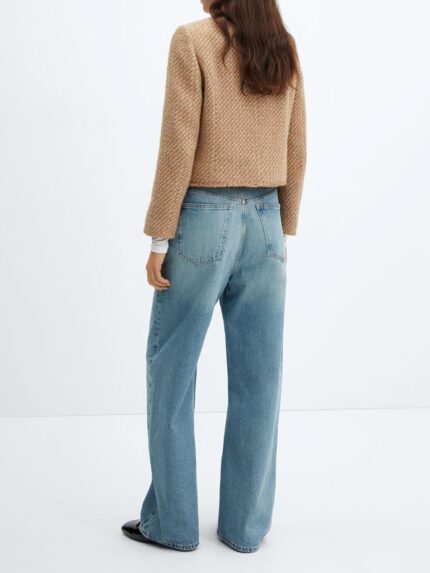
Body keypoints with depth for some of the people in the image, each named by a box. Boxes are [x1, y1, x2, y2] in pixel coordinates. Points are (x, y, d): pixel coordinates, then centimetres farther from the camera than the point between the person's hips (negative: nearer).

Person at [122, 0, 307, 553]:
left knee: (170, 373, 8)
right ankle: (245, 524, 17)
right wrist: (282, 232, 17)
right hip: (263, 222, 5)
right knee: (256, 379, 7)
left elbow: (178, 146, -13)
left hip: (203, 220, -5)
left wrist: (159, 239, -9)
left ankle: (171, 520, 16)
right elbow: (296, 154, 9)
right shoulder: (285, 48, 9)